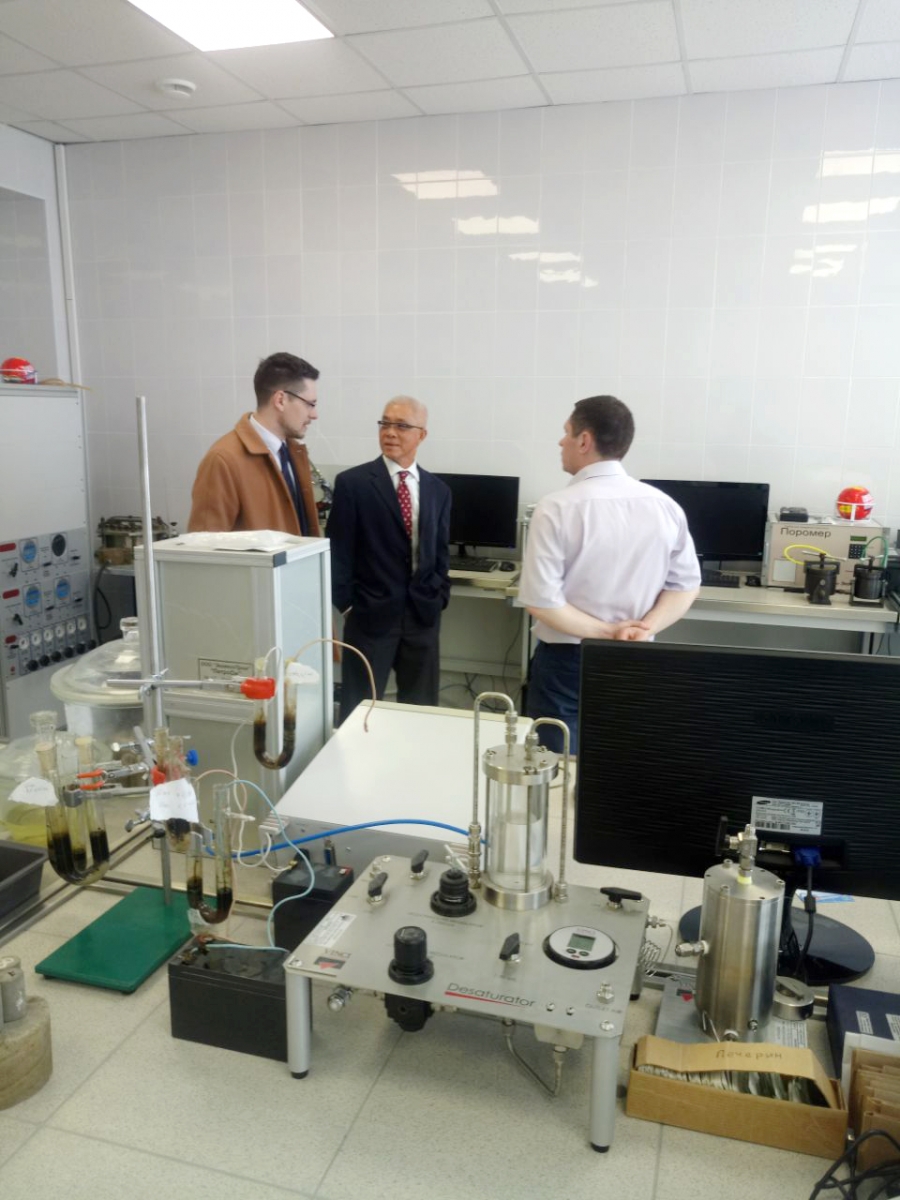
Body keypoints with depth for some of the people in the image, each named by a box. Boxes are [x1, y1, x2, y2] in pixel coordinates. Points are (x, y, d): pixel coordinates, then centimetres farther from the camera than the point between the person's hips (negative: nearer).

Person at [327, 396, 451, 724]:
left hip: (423, 616, 4)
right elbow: (338, 550, -4)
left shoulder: (438, 490, 8)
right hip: (370, 615, -4)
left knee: (421, 709, 12)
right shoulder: (352, 483, -5)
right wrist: (347, 605, -5)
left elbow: (441, 552, 13)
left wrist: (438, 599, 5)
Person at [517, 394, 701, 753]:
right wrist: (644, 629, -7)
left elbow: (540, 599, -19)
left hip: (566, 663, -4)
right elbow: (686, 585, 2)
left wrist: (606, 631, -13)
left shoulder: (557, 508, -14)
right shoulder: (665, 507, -1)